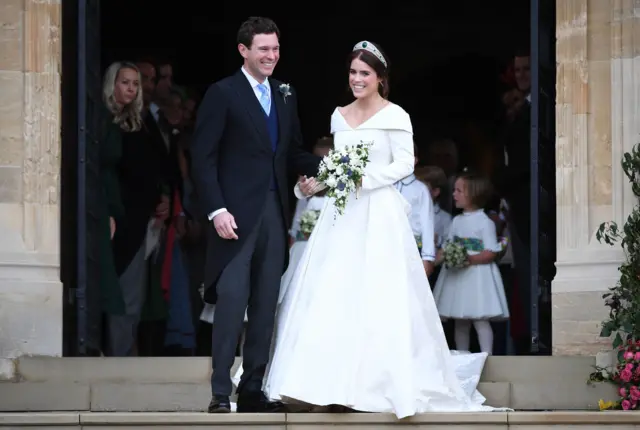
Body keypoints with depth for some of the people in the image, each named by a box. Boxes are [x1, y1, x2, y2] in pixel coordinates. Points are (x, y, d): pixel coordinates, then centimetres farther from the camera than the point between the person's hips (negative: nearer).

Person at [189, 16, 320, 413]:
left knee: (265, 307, 6)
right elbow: (203, 158, -7)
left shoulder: (285, 95, 15)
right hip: (236, 214, -6)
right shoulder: (223, 93, -3)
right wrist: (216, 210, -15)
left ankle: (253, 389, 12)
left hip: (274, 213, 6)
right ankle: (221, 392, -4)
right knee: (231, 302, -8)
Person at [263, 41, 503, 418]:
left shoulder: (395, 116, -4)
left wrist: (366, 179, -17)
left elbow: (405, 164, -8)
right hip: (341, 215, 6)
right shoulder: (339, 116, 15)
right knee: (329, 297, -1)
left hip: (379, 216, -6)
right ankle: (332, 383, 1)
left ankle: (378, 383, -3)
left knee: (376, 299, -8)